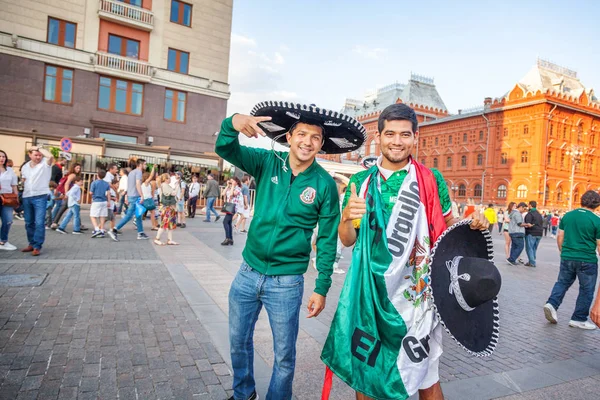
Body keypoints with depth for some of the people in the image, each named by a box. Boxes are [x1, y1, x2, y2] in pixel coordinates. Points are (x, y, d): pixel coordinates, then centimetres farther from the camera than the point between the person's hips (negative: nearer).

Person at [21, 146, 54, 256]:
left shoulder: (45, 163, -6)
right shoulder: (25, 167, 10)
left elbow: (51, 156, -28)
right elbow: (24, 180, 21)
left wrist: (39, 148, -15)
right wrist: (21, 193, 14)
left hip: (40, 197, -6)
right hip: (26, 197, 6)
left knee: (39, 222, -10)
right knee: (29, 222, 12)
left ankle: (37, 246, -6)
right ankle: (32, 244, 23)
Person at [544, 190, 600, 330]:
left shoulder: (567, 216, 2)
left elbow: (559, 237, 7)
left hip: (567, 257, 4)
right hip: (587, 260, -3)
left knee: (562, 282, 19)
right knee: (586, 289, 11)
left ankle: (552, 304, 1)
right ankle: (579, 319, 18)